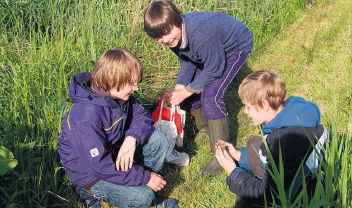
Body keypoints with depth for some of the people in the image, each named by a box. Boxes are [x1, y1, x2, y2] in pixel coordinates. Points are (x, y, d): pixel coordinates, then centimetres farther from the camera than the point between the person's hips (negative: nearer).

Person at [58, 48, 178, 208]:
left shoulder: (118, 93, -11)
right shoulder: (87, 116, -35)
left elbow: (142, 116, -3)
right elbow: (100, 164, -32)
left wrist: (131, 139, -27)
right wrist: (145, 177, -27)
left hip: (112, 151, 7)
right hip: (87, 170, -7)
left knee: (158, 140, -10)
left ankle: (143, 189, 6)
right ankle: (90, 192, 3)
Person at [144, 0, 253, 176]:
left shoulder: (201, 34, -42)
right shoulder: (174, 36, -16)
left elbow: (214, 69, -30)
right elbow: (187, 62, -3)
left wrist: (186, 92, -25)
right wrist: (179, 88, -18)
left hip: (236, 47, -8)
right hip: (211, 49, 8)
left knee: (210, 95, -21)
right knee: (190, 84, 8)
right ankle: (204, 128, 35)